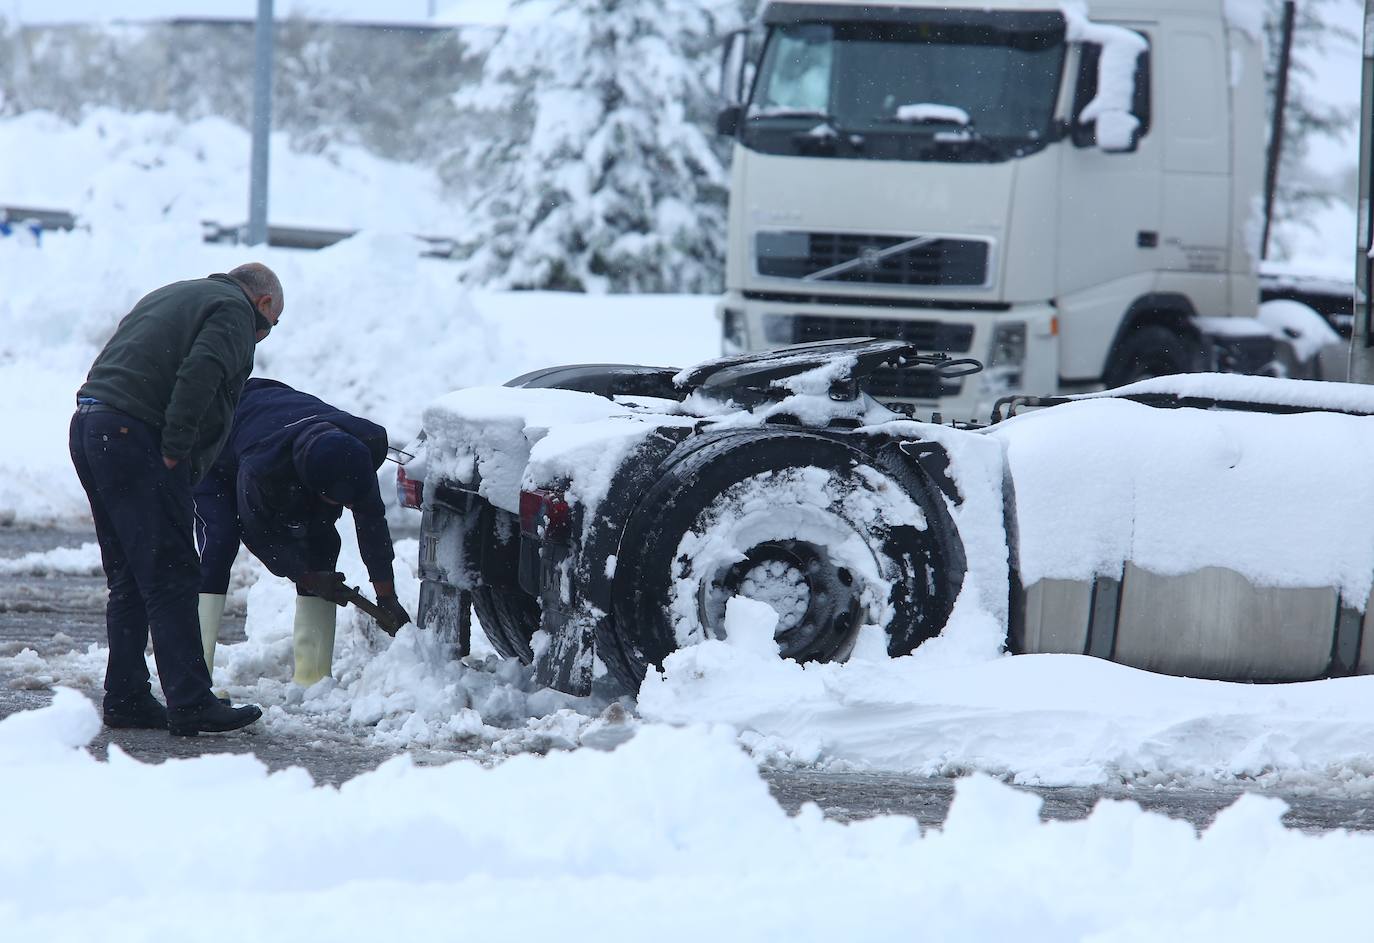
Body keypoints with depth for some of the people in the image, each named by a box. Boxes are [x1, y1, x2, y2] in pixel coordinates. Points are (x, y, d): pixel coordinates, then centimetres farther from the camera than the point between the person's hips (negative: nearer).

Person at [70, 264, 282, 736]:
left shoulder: (172, 296, 29)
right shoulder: (235, 310, 1)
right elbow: (200, 373, -17)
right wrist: (176, 449, -15)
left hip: (88, 426, 9)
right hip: (135, 436, -9)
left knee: (127, 578, 15)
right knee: (171, 577, -8)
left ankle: (125, 698, 17)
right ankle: (190, 705, -9)